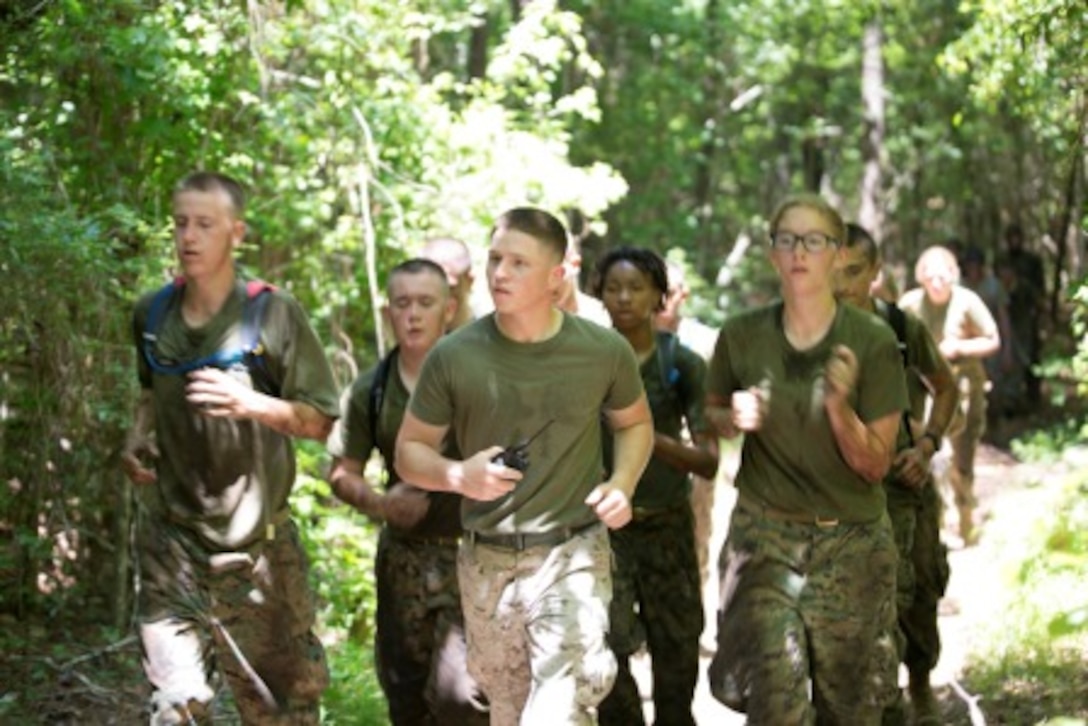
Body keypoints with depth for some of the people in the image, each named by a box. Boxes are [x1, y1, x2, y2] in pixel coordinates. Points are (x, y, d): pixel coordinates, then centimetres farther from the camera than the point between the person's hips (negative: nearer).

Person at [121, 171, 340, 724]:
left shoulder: (274, 314, -8)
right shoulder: (151, 315, 5)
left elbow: (319, 422, -5)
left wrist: (251, 404, -22)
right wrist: (138, 440, 6)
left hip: (255, 541, -2)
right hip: (172, 537, 2)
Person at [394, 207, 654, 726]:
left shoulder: (605, 351, -4)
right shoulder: (454, 356, -5)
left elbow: (635, 423, 16)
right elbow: (409, 451, 5)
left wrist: (622, 483, -4)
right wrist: (458, 475, -17)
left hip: (573, 552, -2)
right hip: (487, 560, 2)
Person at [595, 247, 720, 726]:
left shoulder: (683, 364, -3)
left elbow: (709, 461, -7)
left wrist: (654, 440, -22)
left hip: (667, 527, 1)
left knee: (677, 653, 8)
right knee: (606, 653, -12)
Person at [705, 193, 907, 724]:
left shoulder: (873, 342, -10)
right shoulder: (742, 336, -5)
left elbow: (875, 465, -6)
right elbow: (713, 411, 15)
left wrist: (839, 405, -24)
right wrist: (734, 418, -9)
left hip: (850, 541, 0)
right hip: (765, 535, 0)